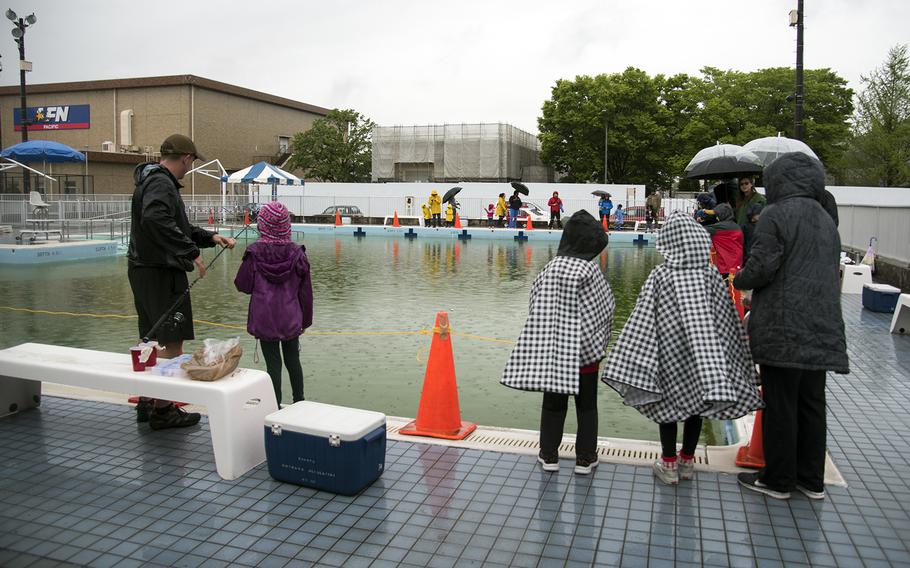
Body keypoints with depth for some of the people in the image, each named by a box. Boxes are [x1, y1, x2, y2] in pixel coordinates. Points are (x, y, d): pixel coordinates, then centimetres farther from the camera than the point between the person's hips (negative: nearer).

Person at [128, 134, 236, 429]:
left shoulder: (155, 180, 19)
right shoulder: (161, 182, -14)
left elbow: (177, 226, 24)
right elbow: (155, 220, -34)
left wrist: (210, 237, 13)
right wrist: (190, 252, -30)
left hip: (145, 270, 11)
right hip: (160, 272, -11)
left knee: (153, 341, 18)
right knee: (172, 343, -4)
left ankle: (147, 402, 28)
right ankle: (163, 410, 3)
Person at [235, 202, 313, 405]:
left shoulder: (254, 253, -9)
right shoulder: (297, 253, -5)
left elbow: (243, 285, -3)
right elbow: (305, 291, 1)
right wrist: (306, 319, 11)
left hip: (264, 319, -2)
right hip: (291, 319, 2)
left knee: (273, 363, 3)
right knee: (293, 360, 16)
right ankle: (299, 402, 28)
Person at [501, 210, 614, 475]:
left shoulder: (549, 269, -4)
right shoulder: (588, 270, -15)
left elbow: (535, 305, 0)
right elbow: (605, 308, -7)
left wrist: (548, 339, 9)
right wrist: (600, 340, 10)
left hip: (551, 347, 3)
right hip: (584, 347, -3)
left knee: (553, 401, 14)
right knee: (586, 404, 12)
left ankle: (549, 455, 22)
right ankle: (585, 458, 20)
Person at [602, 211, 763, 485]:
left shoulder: (660, 276, -14)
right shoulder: (711, 275, -7)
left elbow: (643, 321, -15)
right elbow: (728, 320, 0)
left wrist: (630, 366, -12)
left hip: (671, 351, -2)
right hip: (705, 352, 2)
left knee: (668, 403, 11)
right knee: (696, 401, 16)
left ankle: (669, 464, 18)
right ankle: (687, 461, 27)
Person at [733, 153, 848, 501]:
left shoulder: (776, 214, -10)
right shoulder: (827, 220, 15)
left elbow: (761, 268, -16)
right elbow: (831, 273, 18)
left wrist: (738, 280, 5)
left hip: (783, 328, -7)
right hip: (820, 329, 8)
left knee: (780, 406, 1)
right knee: (811, 404, 14)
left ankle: (778, 480, 11)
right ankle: (811, 480, 23)